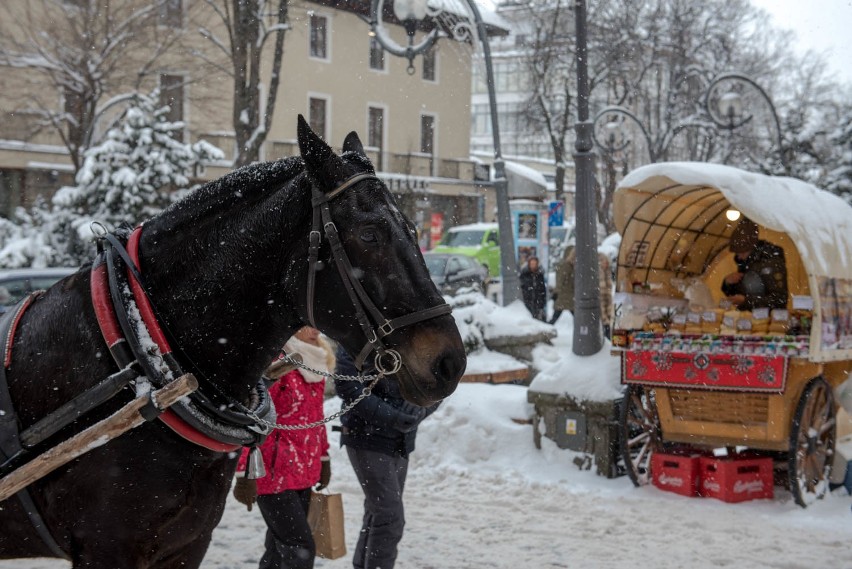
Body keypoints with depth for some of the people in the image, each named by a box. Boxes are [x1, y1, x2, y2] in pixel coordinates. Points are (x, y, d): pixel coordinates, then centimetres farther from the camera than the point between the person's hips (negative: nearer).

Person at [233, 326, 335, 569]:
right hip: (274, 475, -8)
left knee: (281, 549, 14)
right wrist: (245, 473, -20)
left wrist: (323, 458, 22)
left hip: (304, 473, 8)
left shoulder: (313, 365, 11)